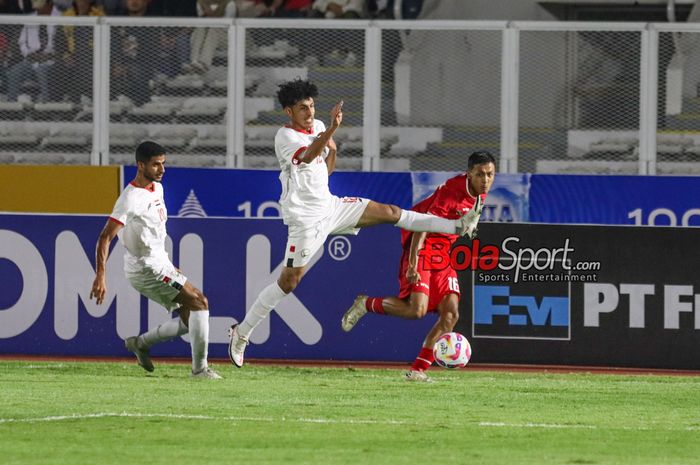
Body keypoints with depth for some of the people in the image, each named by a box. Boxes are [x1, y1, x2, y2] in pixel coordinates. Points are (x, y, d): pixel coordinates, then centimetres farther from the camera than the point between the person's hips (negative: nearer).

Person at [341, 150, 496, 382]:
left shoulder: (479, 195, 4)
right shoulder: (452, 190, -22)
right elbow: (423, 225, -26)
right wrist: (413, 264, -32)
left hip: (442, 254, 8)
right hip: (422, 249, -8)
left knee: (450, 312, -7)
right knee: (417, 309, -22)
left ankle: (418, 370, -4)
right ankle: (365, 304, 4)